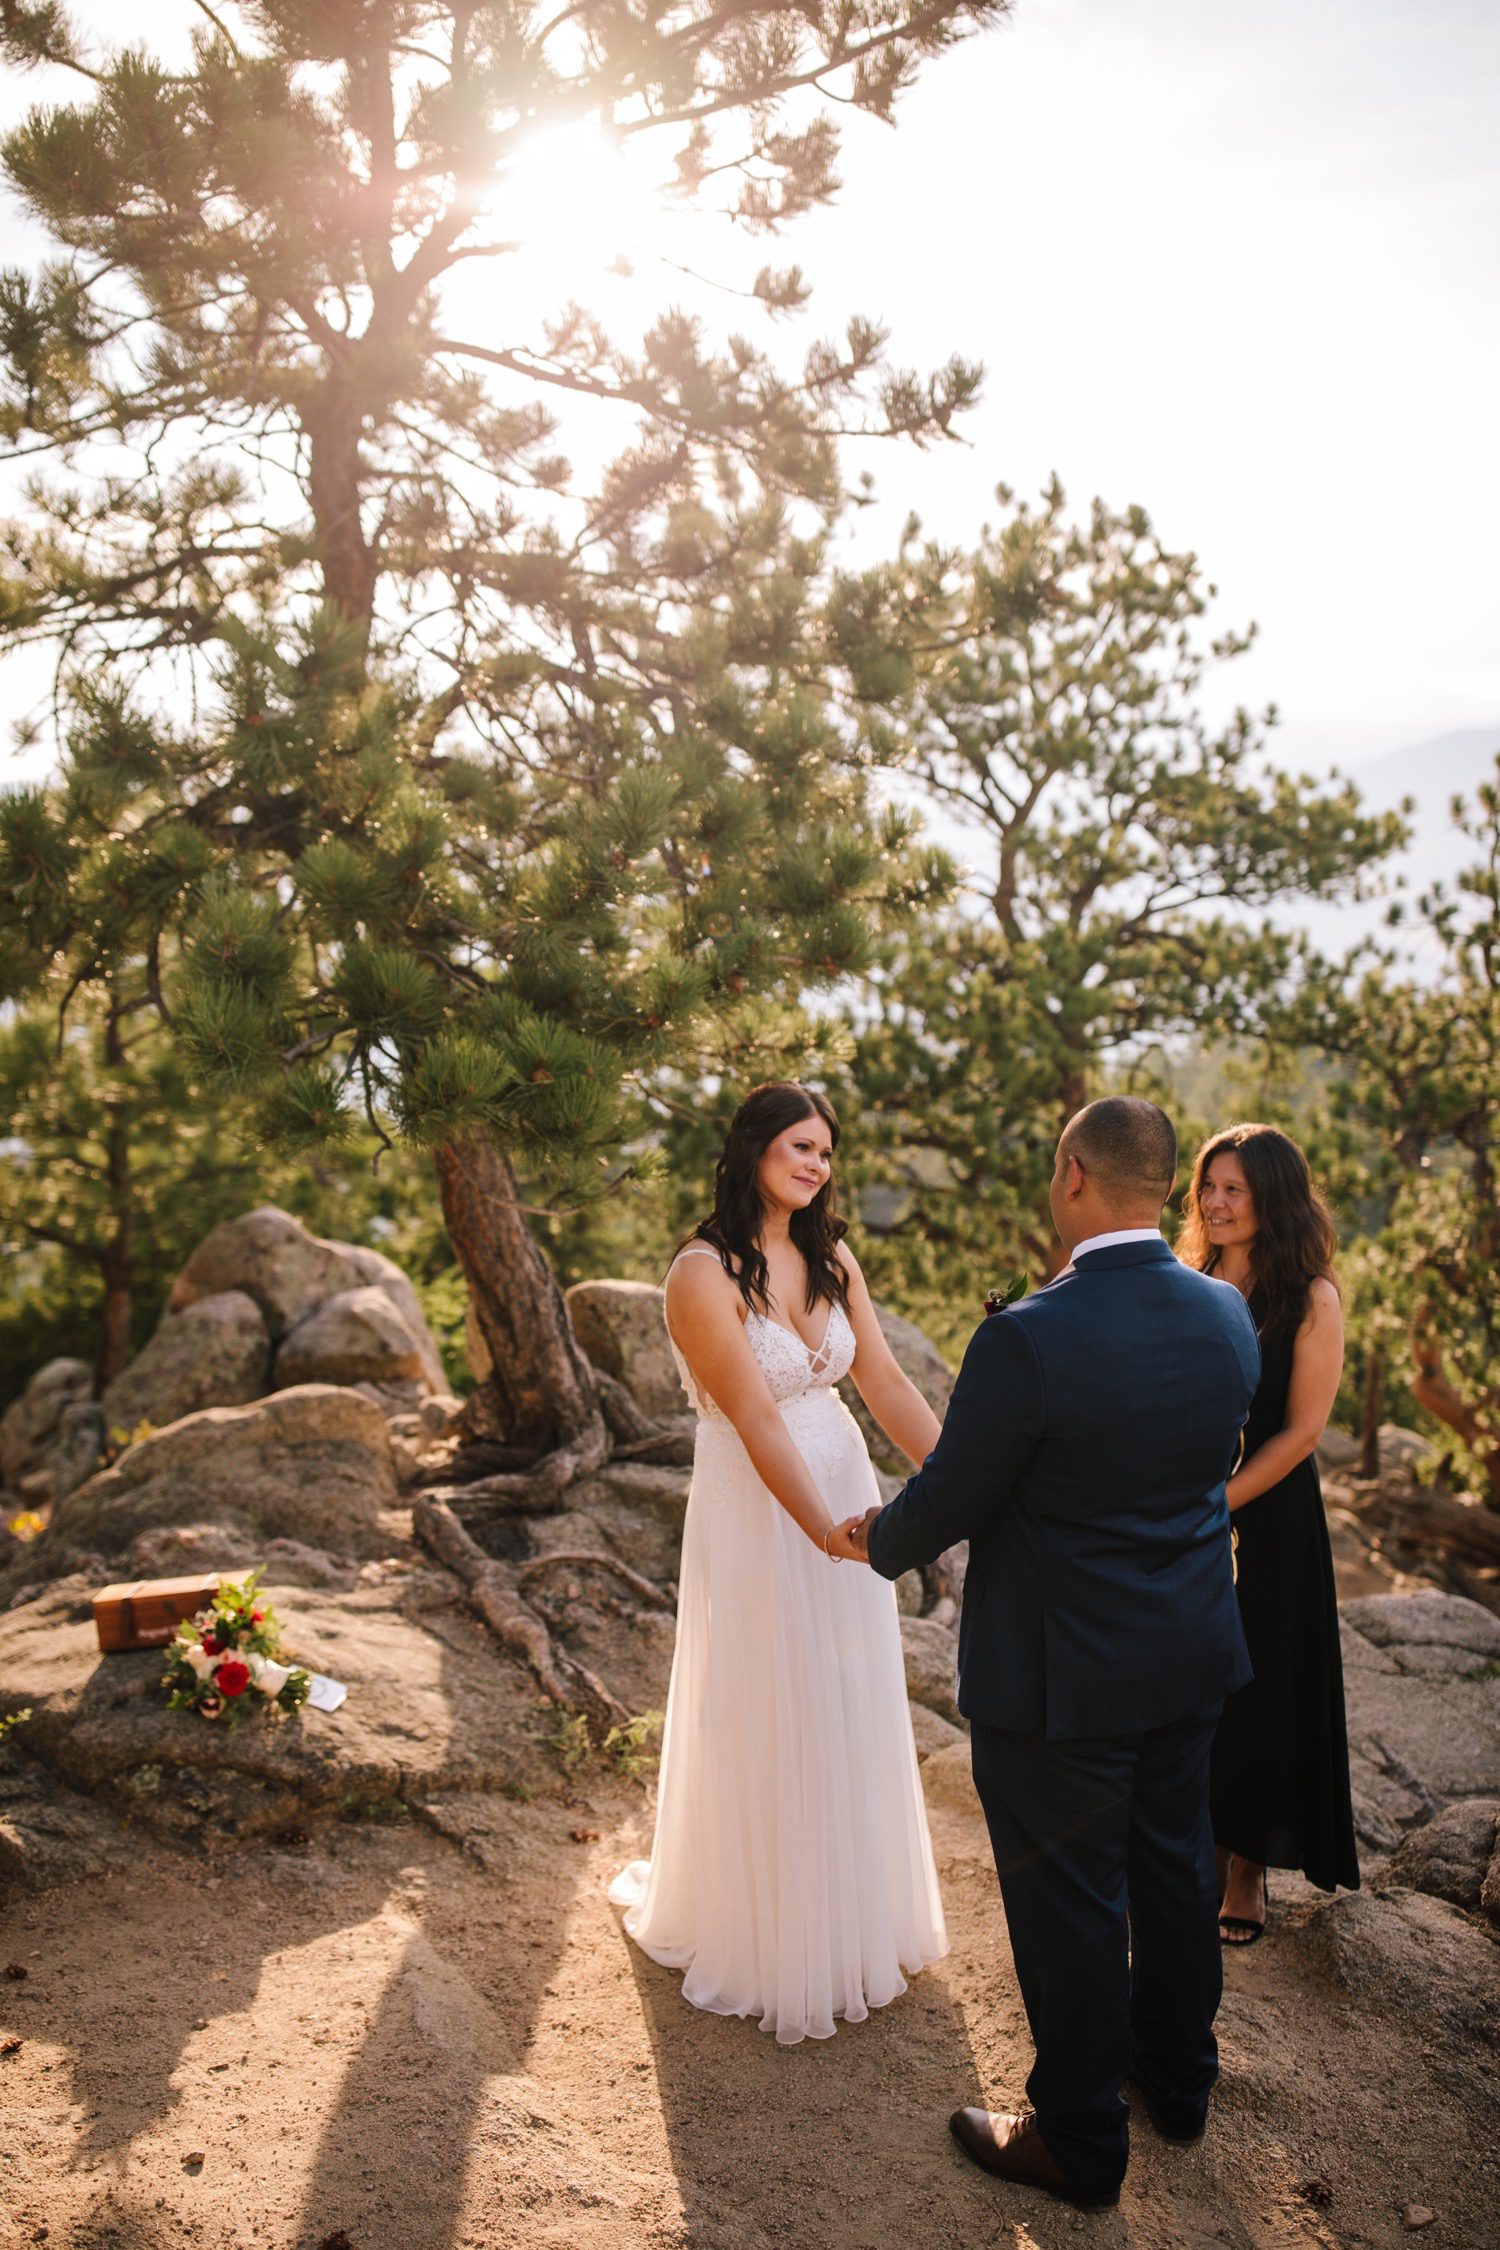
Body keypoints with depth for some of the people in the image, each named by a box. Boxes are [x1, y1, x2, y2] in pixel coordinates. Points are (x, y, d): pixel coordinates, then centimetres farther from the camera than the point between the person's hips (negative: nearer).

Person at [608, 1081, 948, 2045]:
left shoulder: (832, 1259, 3)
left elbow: (888, 1384, -2)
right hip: (758, 1514, -6)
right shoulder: (703, 1273, -18)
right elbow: (756, 1420, -25)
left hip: (847, 1496, 7)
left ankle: (854, 1910, 42)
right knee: (770, 1720, 9)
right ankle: (770, 1930, 32)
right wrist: (825, 1531, -33)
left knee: (853, 1710, 19)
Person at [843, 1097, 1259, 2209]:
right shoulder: (1229, 1315, -6)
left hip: (1059, 1675, -7)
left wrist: (879, 1540, 6)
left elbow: (949, 1501, -16)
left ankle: (1080, 2140, 30)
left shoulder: (1029, 1338, -28)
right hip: (1192, 1658, 7)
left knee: (1069, 1906, 11)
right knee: (1176, 1866, 24)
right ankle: (1179, 2076, 46)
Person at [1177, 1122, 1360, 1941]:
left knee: (1258, 1688, 9)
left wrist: (1215, 1505, -16)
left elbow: (1301, 1430, -12)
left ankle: (1248, 1871, 26)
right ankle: (1202, 1852, 29)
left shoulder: (1310, 1300, -10)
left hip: (1267, 1518, -4)